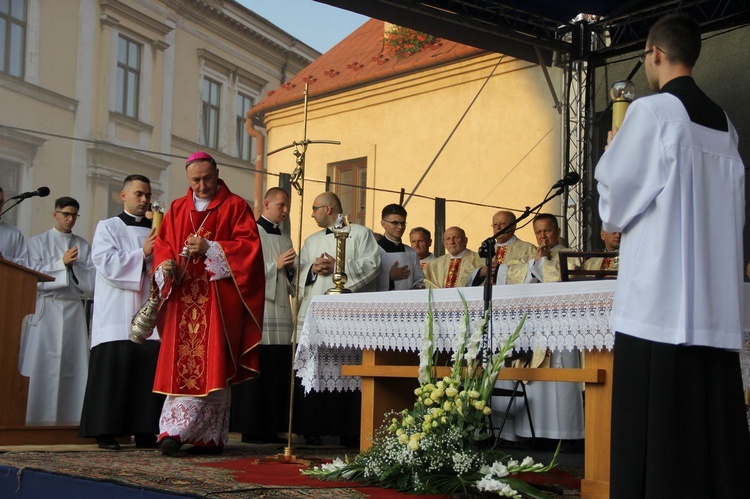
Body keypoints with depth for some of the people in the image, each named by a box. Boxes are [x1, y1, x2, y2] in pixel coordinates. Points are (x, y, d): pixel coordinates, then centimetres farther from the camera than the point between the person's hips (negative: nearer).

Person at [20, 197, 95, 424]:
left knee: (72, 363, -2)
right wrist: (62, 262, -9)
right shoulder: (38, 242, 8)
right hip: (45, 309, -2)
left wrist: (74, 265, -8)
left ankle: (68, 418, 0)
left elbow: (91, 279, 6)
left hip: (74, 309, 2)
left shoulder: (83, 246, 13)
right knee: (41, 364, -6)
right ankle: (39, 419, -4)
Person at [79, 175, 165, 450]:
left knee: (148, 370, -2)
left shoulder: (156, 232, 18)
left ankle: (145, 432, 2)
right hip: (117, 315, -3)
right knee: (114, 369, -7)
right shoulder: (108, 227, 8)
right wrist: (143, 254, -11)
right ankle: (106, 432, -2)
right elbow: (106, 262, -7)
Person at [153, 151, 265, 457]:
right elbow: (162, 245, 15)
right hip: (183, 297, 4)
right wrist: (165, 265, -7)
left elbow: (249, 245, -4)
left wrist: (210, 249, -14)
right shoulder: (177, 209, 18)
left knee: (211, 364, -10)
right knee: (181, 363, -2)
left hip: (218, 298, -4)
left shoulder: (235, 206, 5)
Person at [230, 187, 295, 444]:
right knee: (256, 373, -7)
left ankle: (272, 428, 7)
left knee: (279, 373, 2)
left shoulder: (285, 238, 21)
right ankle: (252, 429, -2)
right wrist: (275, 265, -12)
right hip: (257, 313, -6)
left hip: (281, 313, 6)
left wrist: (291, 268, 1)